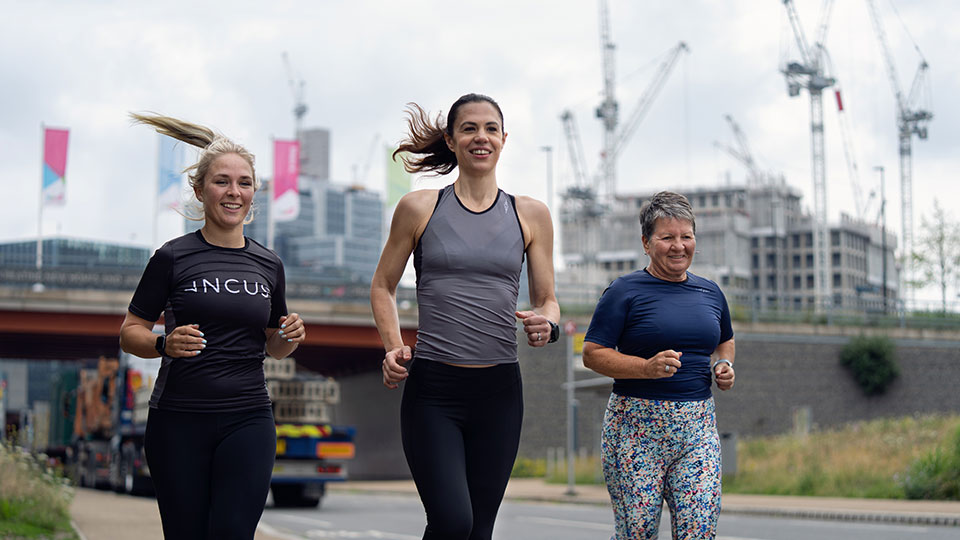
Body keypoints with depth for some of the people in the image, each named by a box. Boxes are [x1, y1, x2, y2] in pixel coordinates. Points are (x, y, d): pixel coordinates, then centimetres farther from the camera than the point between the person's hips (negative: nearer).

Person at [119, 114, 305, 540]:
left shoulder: (269, 265, 10)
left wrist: (291, 336, -1)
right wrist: (165, 344, -18)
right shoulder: (174, 257, -1)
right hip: (178, 420, -2)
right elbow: (129, 332, 2)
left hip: (247, 420, 2)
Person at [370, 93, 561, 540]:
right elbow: (383, 287, 11)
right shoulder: (419, 208, 3)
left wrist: (547, 324, -11)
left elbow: (547, 299, 12)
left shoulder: (531, 215, 8)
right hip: (431, 388, -2)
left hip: (499, 390, 2)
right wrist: (394, 347, -5)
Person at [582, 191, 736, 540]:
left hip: (697, 428, 4)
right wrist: (647, 368, -20)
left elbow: (725, 341, 31)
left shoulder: (710, 292, 14)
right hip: (636, 426, -4)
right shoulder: (625, 291, -3)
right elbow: (592, 354, -7)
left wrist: (724, 365, 8)